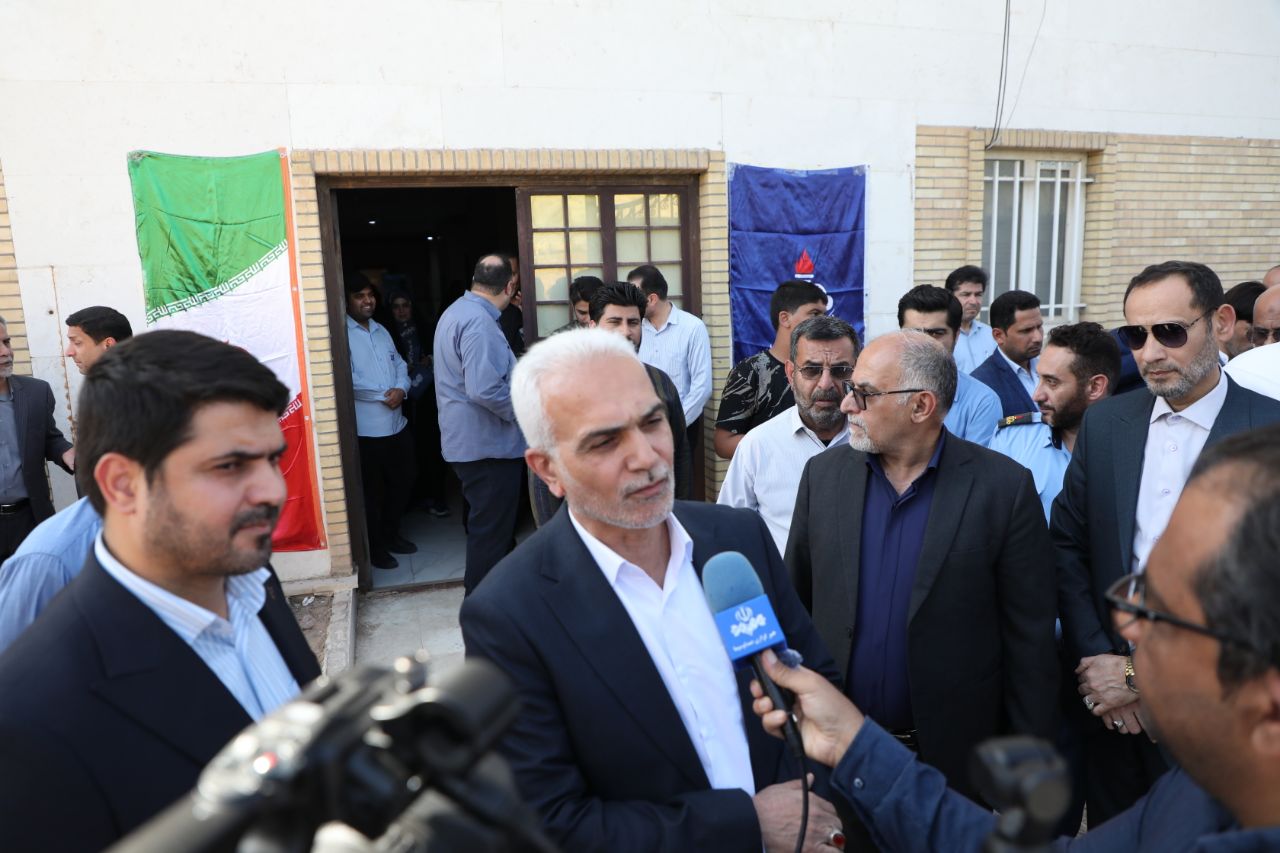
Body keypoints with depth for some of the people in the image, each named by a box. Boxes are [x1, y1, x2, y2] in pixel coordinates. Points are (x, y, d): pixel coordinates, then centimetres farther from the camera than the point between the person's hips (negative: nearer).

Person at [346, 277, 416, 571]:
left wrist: (401, 388, -9)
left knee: (402, 482, 17)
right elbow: (349, 379, -19)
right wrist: (383, 395, -12)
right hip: (367, 429, -7)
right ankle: (375, 547, 21)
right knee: (372, 492, 5)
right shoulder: (343, 334, -11)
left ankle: (391, 535, 36)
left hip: (398, 423, 8)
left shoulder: (382, 331, 16)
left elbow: (399, 364, 13)